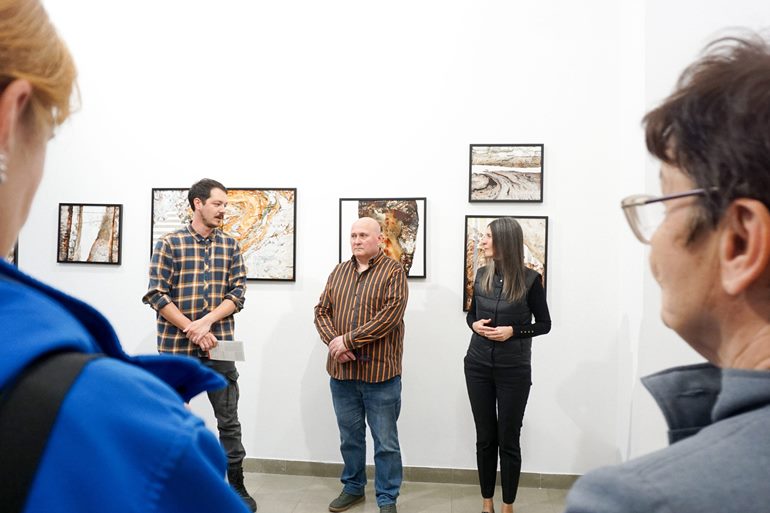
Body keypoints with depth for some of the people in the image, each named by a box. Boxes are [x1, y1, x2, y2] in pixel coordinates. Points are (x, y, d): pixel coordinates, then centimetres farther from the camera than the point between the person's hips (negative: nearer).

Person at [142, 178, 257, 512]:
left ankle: (236, 486, 22)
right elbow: (156, 295, -8)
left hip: (219, 346, 2)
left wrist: (206, 321, -14)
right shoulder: (170, 244, -2)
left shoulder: (230, 246, 6)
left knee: (229, 421, 7)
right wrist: (192, 329, -15)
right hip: (176, 347, -2)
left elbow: (238, 292, 0)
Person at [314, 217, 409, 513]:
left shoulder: (393, 271, -6)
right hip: (342, 370, 5)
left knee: (385, 441, 6)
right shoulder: (339, 272, 11)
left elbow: (391, 313, -18)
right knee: (350, 436, 18)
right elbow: (322, 311, 8)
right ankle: (352, 488, 35)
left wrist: (349, 339, -18)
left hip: (380, 371, -5)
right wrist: (333, 342, -11)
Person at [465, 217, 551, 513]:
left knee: (508, 439, 5)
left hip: (514, 369, -3)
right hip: (478, 365, 4)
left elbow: (544, 324, -2)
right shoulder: (482, 275, 3)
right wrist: (475, 325, -7)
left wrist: (513, 331, -16)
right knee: (485, 437, 11)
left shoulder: (530, 280, -9)